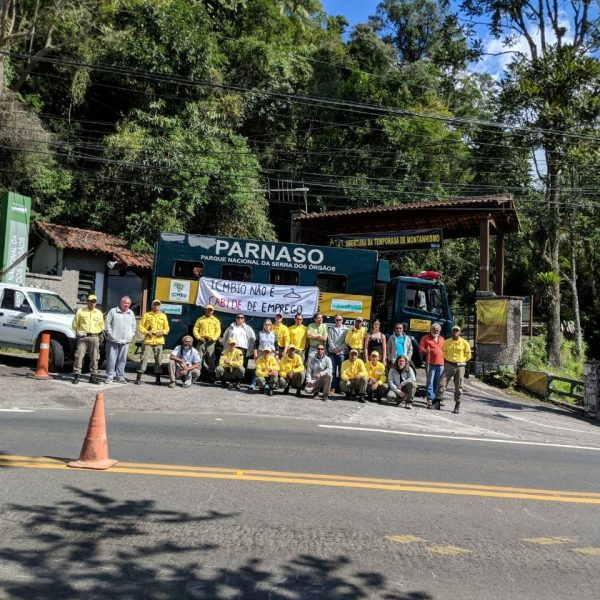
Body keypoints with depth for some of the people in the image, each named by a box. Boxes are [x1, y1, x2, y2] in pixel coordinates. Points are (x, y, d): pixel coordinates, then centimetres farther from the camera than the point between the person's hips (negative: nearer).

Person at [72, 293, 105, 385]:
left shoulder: (99, 313, 12)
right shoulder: (81, 311, 4)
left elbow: (102, 326, 19)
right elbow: (75, 324, 8)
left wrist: (99, 332, 3)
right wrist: (78, 332, -6)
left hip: (94, 337, 2)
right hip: (83, 337, -2)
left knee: (94, 358, 3)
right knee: (79, 356, -6)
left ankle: (93, 376, 11)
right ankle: (77, 375, 0)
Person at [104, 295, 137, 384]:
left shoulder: (131, 313, 14)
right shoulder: (113, 311, 0)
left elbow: (134, 325, 21)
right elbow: (107, 323, -2)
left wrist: (131, 335, 10)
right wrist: (110, 334, -8)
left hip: (125, 341, 4)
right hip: (113, 340, -4)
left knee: (122, 360, 6)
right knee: (111, 359, -2)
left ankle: (120, 377, 13)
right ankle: (110, 377, 4)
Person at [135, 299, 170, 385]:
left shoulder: (163, 316, 12)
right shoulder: (147, 315, 8)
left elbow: (167, 328, 12)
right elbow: (141, 326, 5)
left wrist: (162, 333, -7)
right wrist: (146, 332, -12)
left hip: (159, 341, 2)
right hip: (148, 340, -2)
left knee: (159, 360, 3)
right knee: (144, 358, -6)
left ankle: (158, 378, 11)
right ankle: (139, 377, -1)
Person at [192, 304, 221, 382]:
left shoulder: (216, 321, 12)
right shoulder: (200, 319, 13)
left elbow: (218, 331, 4)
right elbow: (195, 329, 7)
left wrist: (213, 338, -12)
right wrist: (199, 337, -9)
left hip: (211, 342, 0)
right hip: (201, 341, 0)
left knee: (211, 359, -2)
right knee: (199, 358, -3)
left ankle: (211, 375, 3)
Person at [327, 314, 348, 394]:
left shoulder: (346, 330, 8)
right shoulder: (331, 329, 12)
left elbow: (346, 341, 1)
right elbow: (329, 340, 5)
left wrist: (339, 349, -9)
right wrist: (334, 348, -8)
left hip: (342, 352, -1)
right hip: (332, 352, 1)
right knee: (332, 370, -1)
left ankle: (339, 387, 2)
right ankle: (332, 386, 3)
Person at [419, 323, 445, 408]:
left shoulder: (441, 339, 20)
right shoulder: (425, 338, 6)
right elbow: (421, 348, -1)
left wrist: (444, 361, 16)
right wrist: (426, 351, -23)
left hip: (440, 364, 5)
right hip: (431, 363, -4)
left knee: (437, 383, 6)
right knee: (430, 382, -8)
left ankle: (436, 399, 12)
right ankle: (430, 399, -9)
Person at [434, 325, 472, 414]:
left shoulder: (465, 343, -2)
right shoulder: (446, 342, 3)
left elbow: (468, 356, 6)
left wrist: (460, 361, 0)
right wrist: (449, 360, 6)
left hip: (460, 366, -1)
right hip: (448, 365, 1)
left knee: (458, 387, 4)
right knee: (442, 383, -6)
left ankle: (457, 406, 11)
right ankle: (437, 402, 1)